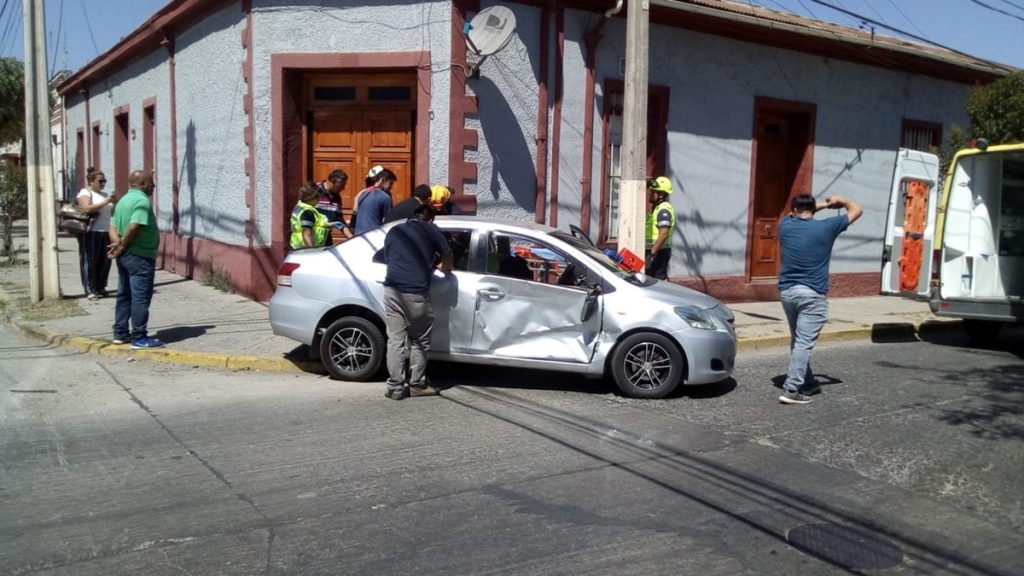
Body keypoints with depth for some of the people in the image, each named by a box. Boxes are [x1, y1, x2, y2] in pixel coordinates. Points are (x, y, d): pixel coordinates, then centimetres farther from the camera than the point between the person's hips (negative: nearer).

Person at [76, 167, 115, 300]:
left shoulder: (104, 194, 20)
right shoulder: (85, 192, -1)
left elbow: (113, 211, 27)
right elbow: (87, 208, -18)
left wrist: (114, 202, 8)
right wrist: (105, 202, -19)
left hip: (105, 232, 7)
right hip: (91, 233, -7)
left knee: (105, 261, 6)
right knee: (90, 262, -3)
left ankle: (100, 288, 16)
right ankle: (90, 291, -2)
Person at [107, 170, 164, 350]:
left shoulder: (124, 200, 17)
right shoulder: (142, 200, -14)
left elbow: (113, 226, 11)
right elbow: (134, 227, -25)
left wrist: (117, 243, -5)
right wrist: (122, 246, -14)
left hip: (125, 255, 10)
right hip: (140, 256, -10)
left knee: (124, 295, 15)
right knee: (140, 298, -6)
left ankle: (120, 333, 21)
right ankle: (139, 338, -5)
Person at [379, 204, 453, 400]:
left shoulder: (394, 231, 19)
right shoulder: (431, 230, 10)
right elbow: (447, 254, 19)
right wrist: (445, 269, 41)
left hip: (393, 290, 3)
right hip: (416, 292, -3)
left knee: (395, 340, 7)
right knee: (419, 340, 12)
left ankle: (396, 387, 7)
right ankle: (417, 385, 16)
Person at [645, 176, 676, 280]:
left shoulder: (663, 210, -16)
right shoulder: (657, 207, 17)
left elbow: (663, 234, -25)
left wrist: (652, 254, -27)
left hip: (658, 252, -10)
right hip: (655, 251, 10)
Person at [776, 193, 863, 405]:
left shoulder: (786, 226, 4)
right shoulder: (826, 227, -4)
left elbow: (793, 215, 31)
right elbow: (856, 210, 10)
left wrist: (821, 205, 29)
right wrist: (840, 201, 27)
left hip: (787, 292, 5)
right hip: (812, 294, -5)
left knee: (797, 341, 17)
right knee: (804, 343, -6)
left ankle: (807, 383, 27)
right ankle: (791, 390, -11)